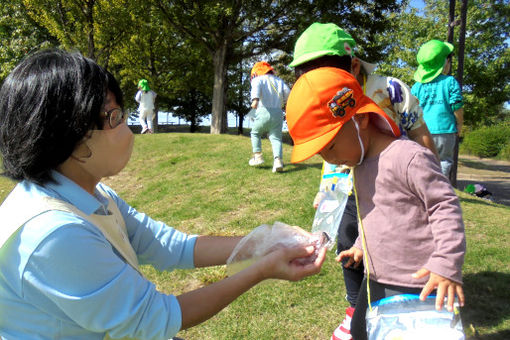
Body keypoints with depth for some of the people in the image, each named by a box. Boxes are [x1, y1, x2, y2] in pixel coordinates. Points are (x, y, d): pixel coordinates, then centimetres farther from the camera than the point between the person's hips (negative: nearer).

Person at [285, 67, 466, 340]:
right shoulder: (360, 164, 7)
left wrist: (447, 264, -21)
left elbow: (445, 206, -18)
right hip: (375, 280, 9)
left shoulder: (409, 158, -22)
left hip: (415, 284, -9)